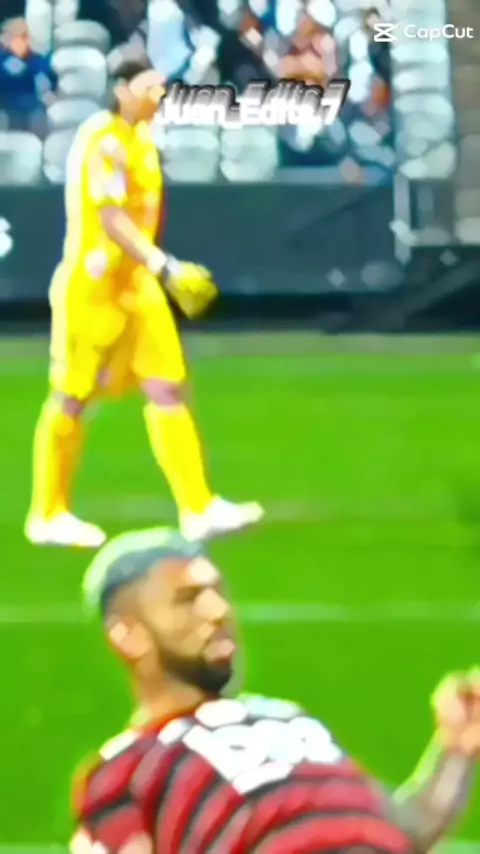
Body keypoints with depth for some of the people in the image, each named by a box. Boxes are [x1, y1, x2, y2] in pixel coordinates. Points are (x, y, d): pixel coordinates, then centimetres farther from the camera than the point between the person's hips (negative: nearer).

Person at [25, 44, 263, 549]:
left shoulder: (141, 137, 10)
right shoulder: (104, 140, -17)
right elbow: (111, 218, -25)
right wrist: (165, 267, -32)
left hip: (137, 285, 9)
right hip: (93, 285, -9)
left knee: (166, 389, 1)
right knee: (71, 398, 2)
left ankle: (198, 510, -2)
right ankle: (47, 516, 13)